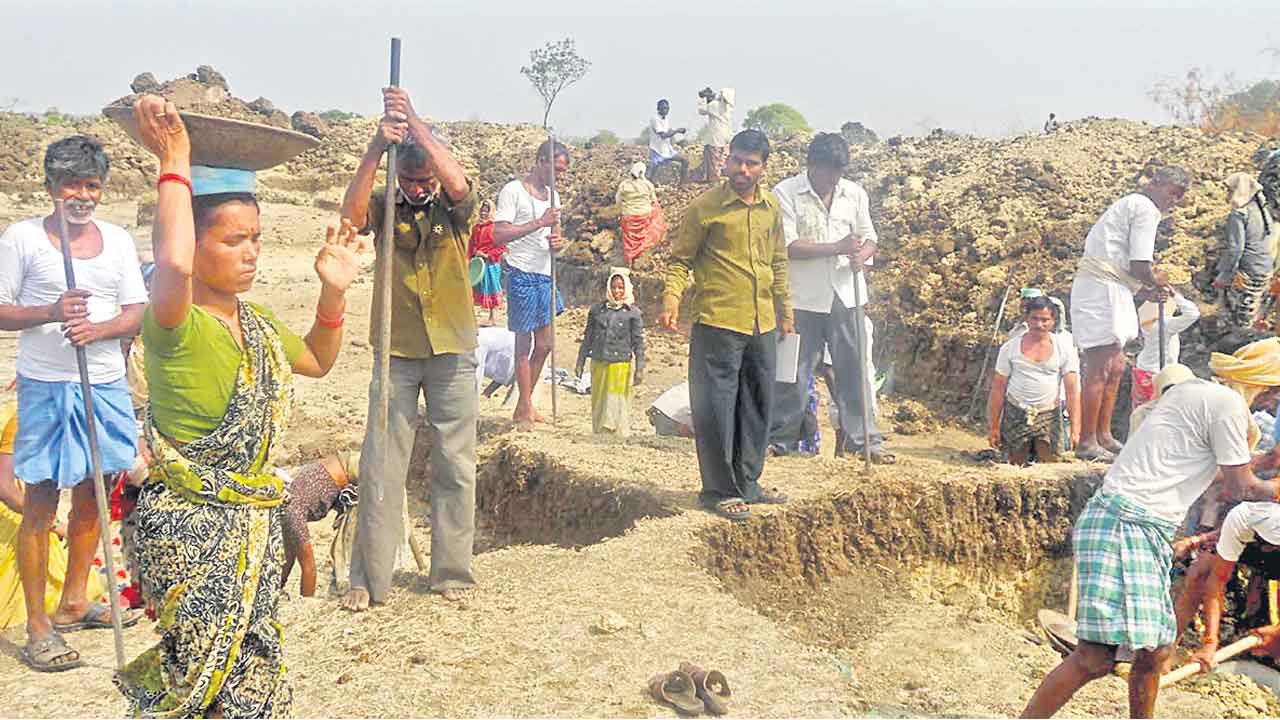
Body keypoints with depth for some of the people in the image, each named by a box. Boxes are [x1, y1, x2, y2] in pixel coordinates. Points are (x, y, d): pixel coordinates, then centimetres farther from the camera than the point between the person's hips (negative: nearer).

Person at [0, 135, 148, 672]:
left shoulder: (117, 240, 8)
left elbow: (136, 314, 6)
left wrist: (97, 329, -14)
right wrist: (50, 313, -20)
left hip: (106, 384, 5)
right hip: (45, 387, -4)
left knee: (92, 495, 13)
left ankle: (74, 601, 30)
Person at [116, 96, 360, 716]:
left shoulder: (256, 321, 8)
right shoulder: (173, 323, -18)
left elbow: (316, 360, 26)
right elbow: (172, 264, -41)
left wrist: (333, 294, 10)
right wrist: (174, 165, -30)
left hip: (254, 524, 8)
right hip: (193, 530, -8)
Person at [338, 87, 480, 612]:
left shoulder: (453, 208, -1)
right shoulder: (385, 207, 1)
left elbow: (458, 181, -24)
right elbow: (351, 215, -22)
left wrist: (413, 121, -26)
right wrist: (376, 148, -30)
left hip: (452, 352, 0)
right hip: (396, 352, 0)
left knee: (455, 466, 5)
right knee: (380, 465, 1)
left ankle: (452, 573, 16)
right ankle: (368, 578, 8)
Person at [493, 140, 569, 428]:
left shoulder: (553, 195, 15)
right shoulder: (513, 191, -9)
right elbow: (499, 235, -18)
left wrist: (558, 242, -5)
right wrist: (539, 223, -24)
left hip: (546, 274, 8)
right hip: (522, 274, -8)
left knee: (545, 343, 11)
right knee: (524, 342, -1)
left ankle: (524, 403, 24)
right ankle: (525, 409, 8)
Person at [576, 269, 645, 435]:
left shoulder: (633, 312, 2)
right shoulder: (597, 309, 10)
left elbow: (638, 342, 2)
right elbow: (587, 338, 15)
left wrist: (640, 369, -3)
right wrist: (580, 362, 12)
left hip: (621, 365, -3)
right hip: (598, 364, 3)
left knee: (618, 404, -2)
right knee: (598, 404, 7)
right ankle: (599, 433, 16)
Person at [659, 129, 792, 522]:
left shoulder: (772, 206, 10)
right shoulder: (705, 206, -7)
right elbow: (680, 259, -4)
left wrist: (785, 311, 22)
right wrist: (671, 300, -18)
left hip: (763, 326, 6)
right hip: (718, 324, -6)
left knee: (757, 405, 13)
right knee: (716, 407, -3)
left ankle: (747, 482, 26)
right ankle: (719, 490, 8)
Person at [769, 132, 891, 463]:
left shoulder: (855, 193, 8)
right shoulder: (785, 194, -6)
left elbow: (869, 238, 13)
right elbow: (787, 246, -14)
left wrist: (862, 254, -11)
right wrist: (838, 247, -20)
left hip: (847, 296, 4)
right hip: (803, 299, -3)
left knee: (854, 369, 6)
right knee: (794, 372, 4)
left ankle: (863, 439, 14)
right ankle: (778, 437, 17)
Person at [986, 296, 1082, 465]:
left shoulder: (1065, 349, -2)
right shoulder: (1010, 348, -1)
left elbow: (1072, 391, -7)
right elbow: (998, 389, 1)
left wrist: (1075, 428, -17)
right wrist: (994, 427, -1)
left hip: (1049, 415, 0)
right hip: (1016, 413, 0)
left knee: (1050, 463, -8)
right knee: (1017, 464, 0)